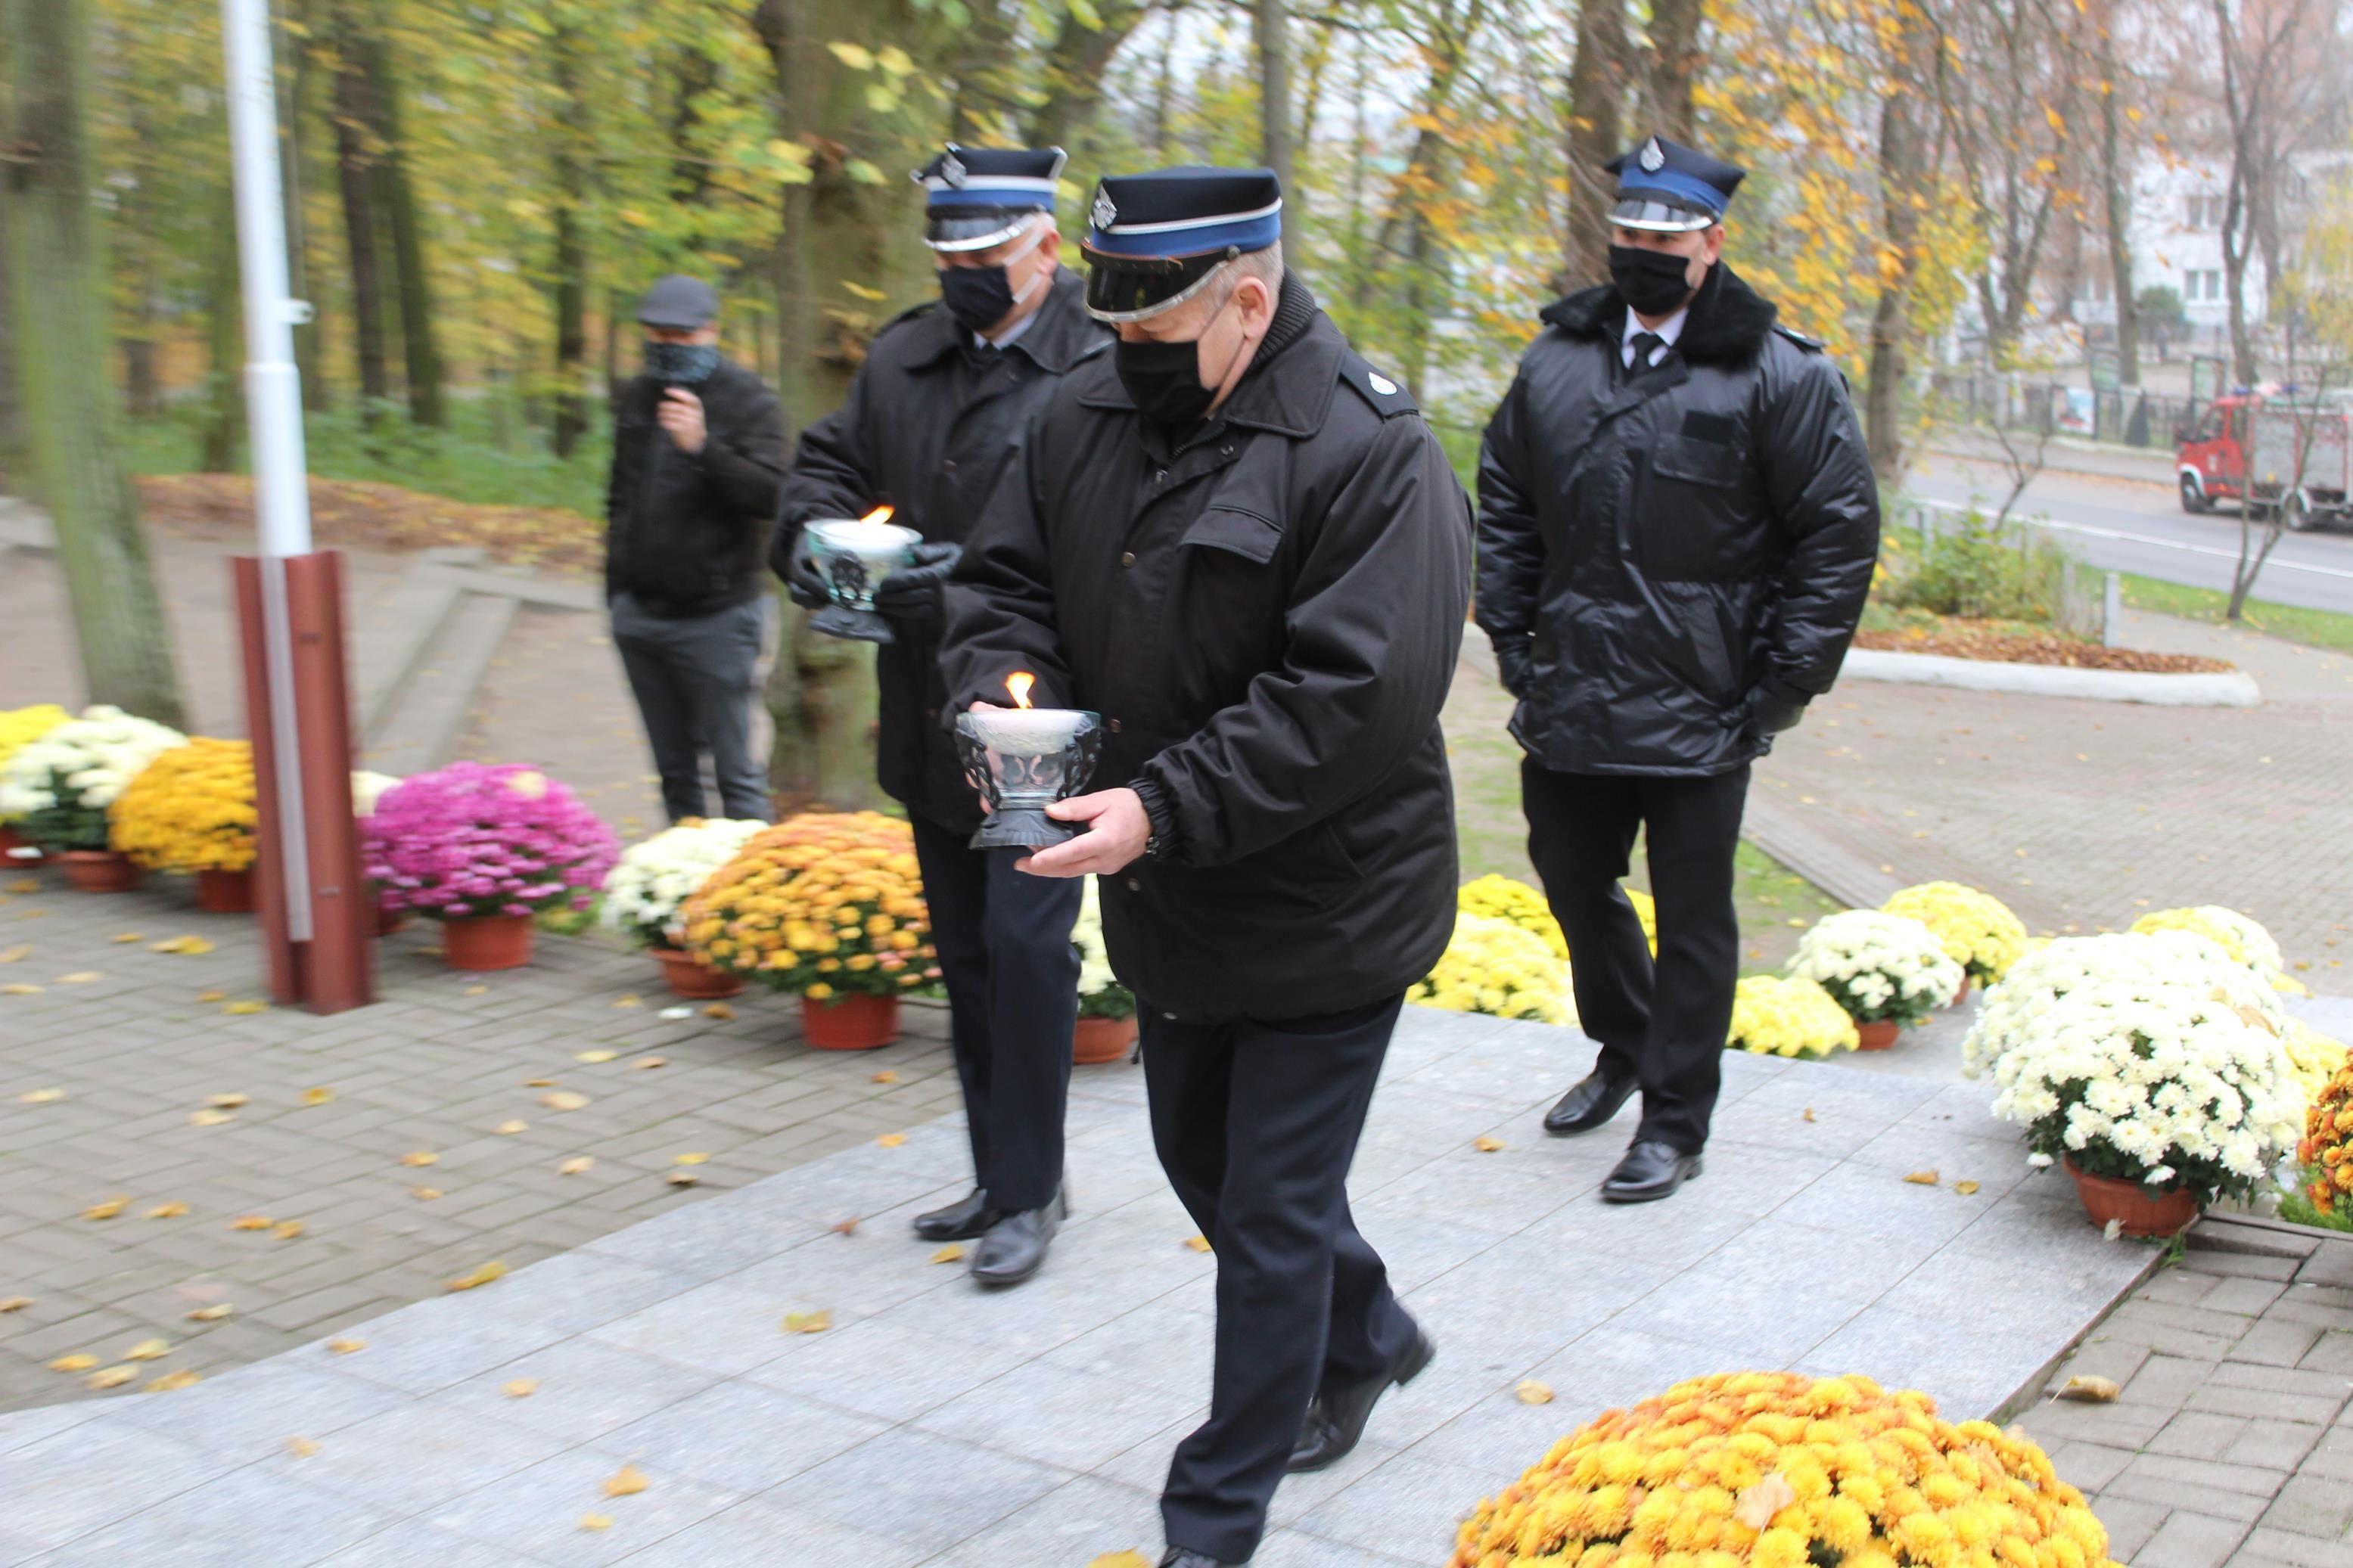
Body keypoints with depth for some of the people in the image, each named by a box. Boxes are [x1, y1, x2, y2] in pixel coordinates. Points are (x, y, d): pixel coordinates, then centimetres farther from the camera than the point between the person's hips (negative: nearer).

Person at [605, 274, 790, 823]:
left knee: (735, 771, -3)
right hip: (638, 614, 6)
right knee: (674, 768, 12)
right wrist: (616, 585, 22)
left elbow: (770, 495, -19)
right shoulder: (636, 397, 13)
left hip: (715, 617, -6)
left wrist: (702, 446, -30)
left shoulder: (749, 400, -6)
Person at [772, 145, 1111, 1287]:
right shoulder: (902, 359, 11)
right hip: (932, 721, 7)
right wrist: (814, 538, -6)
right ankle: (1001, 1177, 28)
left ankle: (1028, 1188, 8)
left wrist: (975, 575, -27)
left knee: (1025, 938, -9)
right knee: (965, 952, 14)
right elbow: (828, 464, 16)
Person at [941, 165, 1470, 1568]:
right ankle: (1369, 1340, 49)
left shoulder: (1369, 453, -21)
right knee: (1202, 1155, 24)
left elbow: (1353, 697, -27)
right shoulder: (1091, 415, 2)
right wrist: (1002, 685, -11)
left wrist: (1163, 811, -31)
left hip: (1323, 914, -8)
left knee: (1272, 1217, 3)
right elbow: (1007, 578, 11)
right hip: (1176, 912, 8)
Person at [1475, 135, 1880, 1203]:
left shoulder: (1780, 377, -7)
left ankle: (1674, 1120, 19)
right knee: (1574, 883, 18)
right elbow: (1504, 505, 17)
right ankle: (1625, 1046, 44)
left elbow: (1840, 535, -6)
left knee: (1691, 919, 4)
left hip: (1700, 711, -5)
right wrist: (1512, 635, 7)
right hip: (1570, 703, 5)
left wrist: (1782, 686, -9)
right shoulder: (1555, 360, 7)